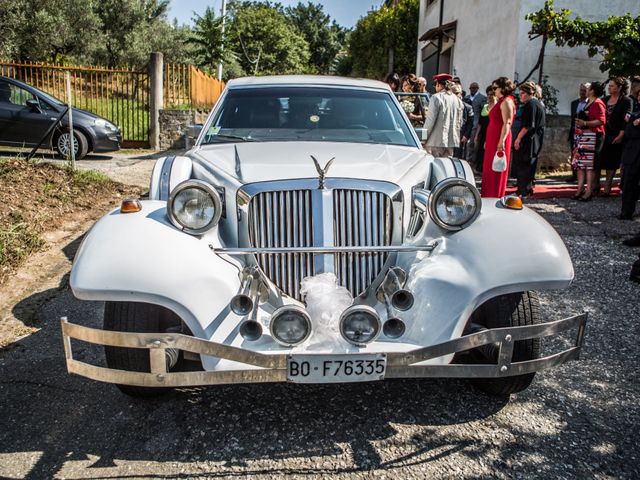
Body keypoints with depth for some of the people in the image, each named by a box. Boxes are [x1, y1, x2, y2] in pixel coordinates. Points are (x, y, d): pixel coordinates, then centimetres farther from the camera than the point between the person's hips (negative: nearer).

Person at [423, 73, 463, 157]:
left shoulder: (436, 98, -8)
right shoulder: (457, 100, 10)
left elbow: (430, 120, -10)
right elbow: (460, 122, 14)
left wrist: (424, 138, -3)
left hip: (437, 141, -6)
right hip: (452, 140, 6)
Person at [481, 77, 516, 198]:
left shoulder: (506, 101, -10)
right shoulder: (500, 101, 19)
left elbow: (507, 123, -19)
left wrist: (501, 141, -26)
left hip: (499, 139, -9)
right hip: (492, 139, 9)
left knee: (496, 170, -5)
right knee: (489, 169, 11)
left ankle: (494, 197, 1)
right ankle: (488, 196, 17)